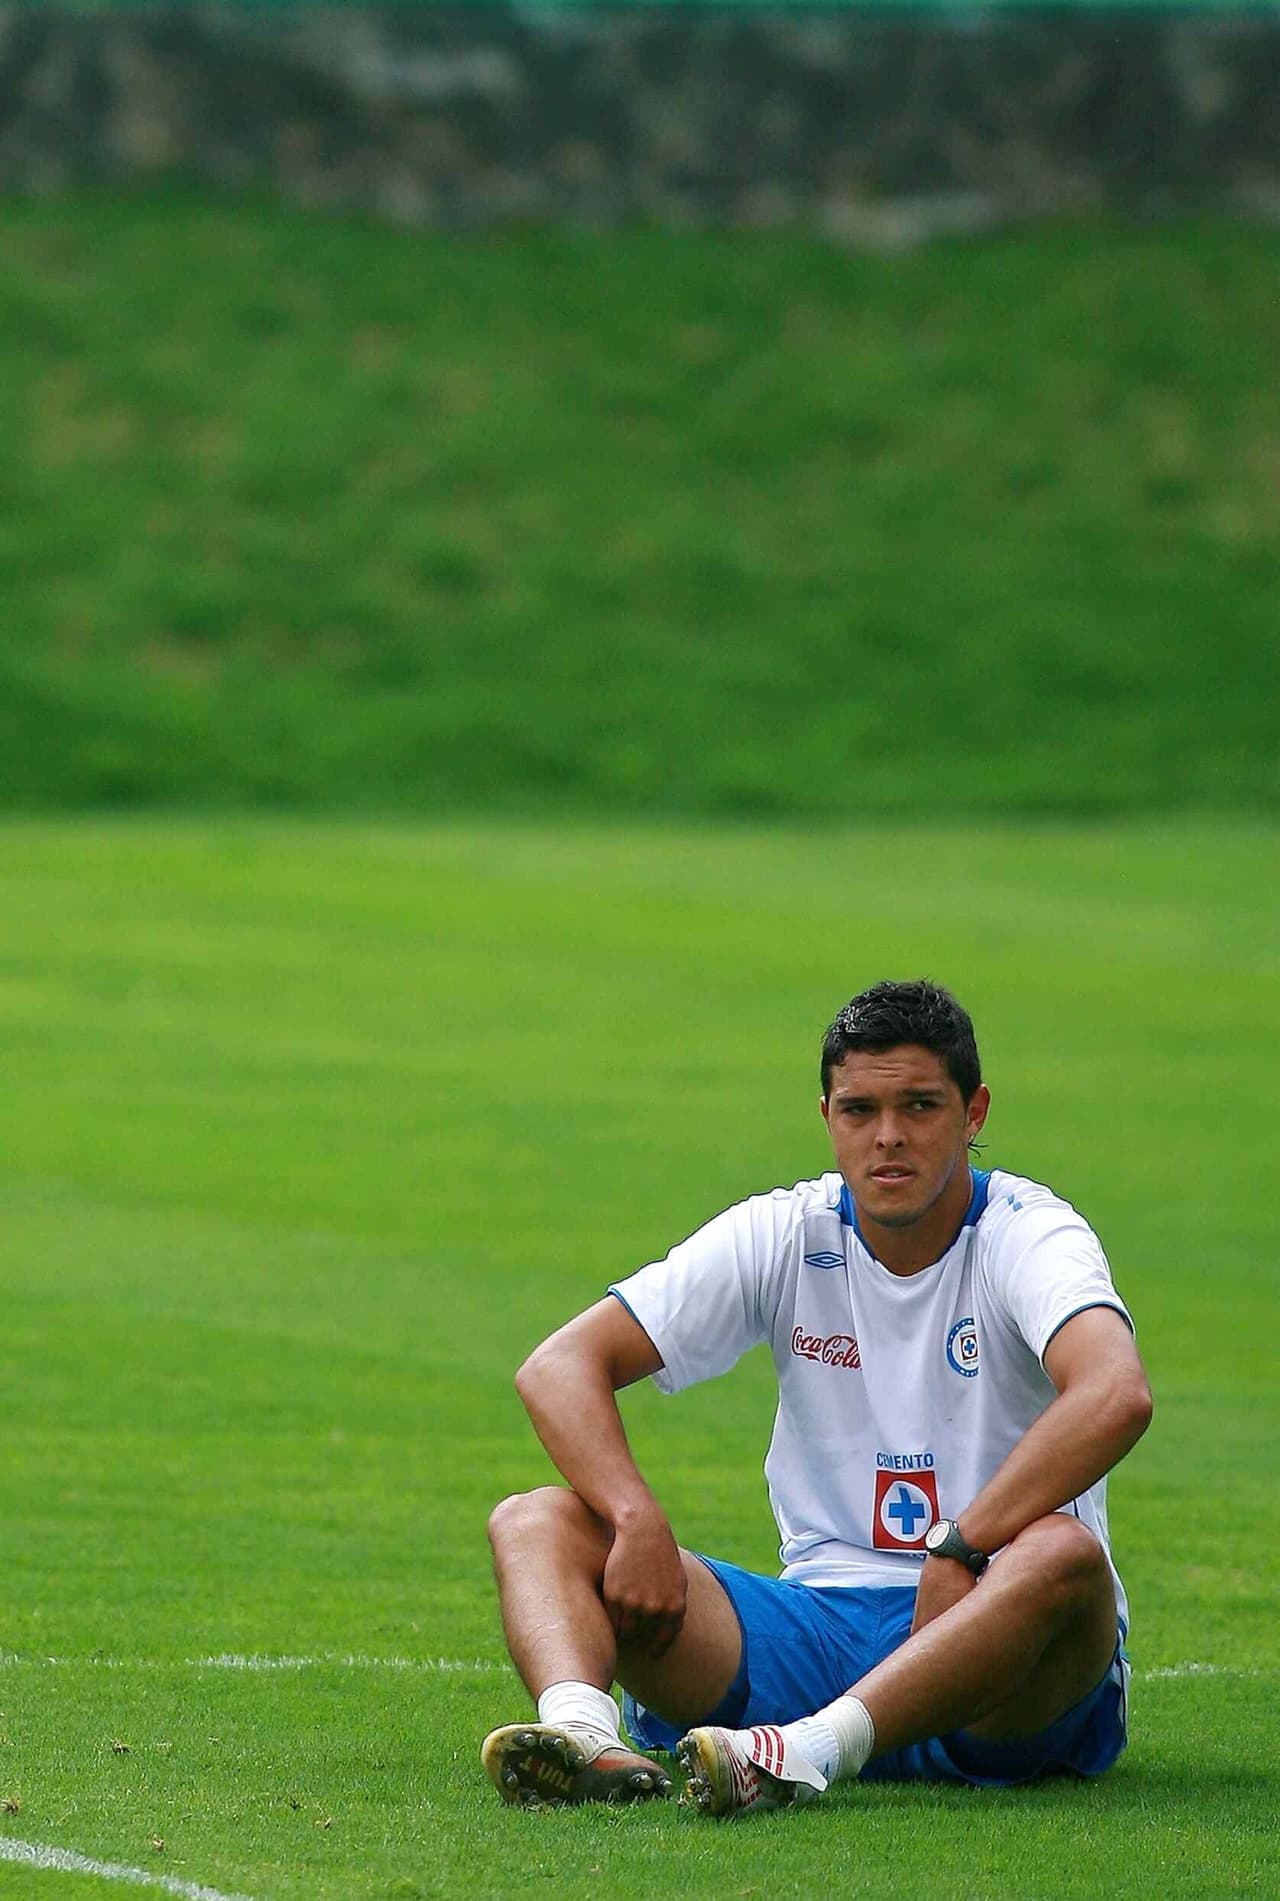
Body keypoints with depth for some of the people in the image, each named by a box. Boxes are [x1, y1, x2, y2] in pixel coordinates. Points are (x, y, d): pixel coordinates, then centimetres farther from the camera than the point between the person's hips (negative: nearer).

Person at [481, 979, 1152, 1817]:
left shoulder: (1029, 1236, -7)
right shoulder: (785, 1236, 5)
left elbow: (1117, 1398, -29)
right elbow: (560, 1366, 0)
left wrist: (958, 1555, -32)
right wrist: (638, 1521, -18)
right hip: (819, 1631, 4)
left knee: (1061, 1556, -39)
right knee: (535, 1521, -11)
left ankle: (810, 1752, -56)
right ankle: (584, 1729, -44)